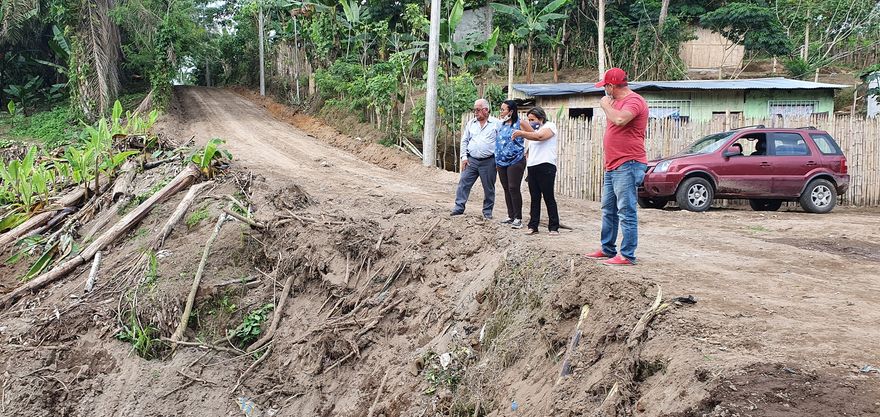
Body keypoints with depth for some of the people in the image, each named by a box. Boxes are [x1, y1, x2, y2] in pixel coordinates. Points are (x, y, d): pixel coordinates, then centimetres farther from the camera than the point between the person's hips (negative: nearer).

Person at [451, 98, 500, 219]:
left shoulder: (496, 124, -1)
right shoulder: (471, 123, 11)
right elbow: (464, 140, 14)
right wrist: (464, 157, 4)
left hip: (488, 162, -3)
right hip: (471, 160, 3)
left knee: (489, 188, 5)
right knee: (463, 183, -3)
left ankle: (488, 211, 16)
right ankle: (459, 207, 2)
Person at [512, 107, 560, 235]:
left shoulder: (550, 126, -2)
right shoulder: (535, 131, 24)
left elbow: (540, 136, -22)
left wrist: (522, 133, -21)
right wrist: (526, 156, 10)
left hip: (546, 166, -8)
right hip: (532, 167, 8)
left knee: (549, 198, -5)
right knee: (535, 198, 7)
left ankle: (554, 227, -1)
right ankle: (533, 226, 8)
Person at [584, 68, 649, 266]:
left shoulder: (634, 100, -13)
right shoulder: (618, 102, 19)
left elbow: (620, 119, -31)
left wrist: (606, 105, -17)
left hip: (627, 166, -11)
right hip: (612, 166, 11)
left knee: (626, 212, -9)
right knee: (608, 210, 16)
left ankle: (627, 255, -7)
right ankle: (607, 249, 26)